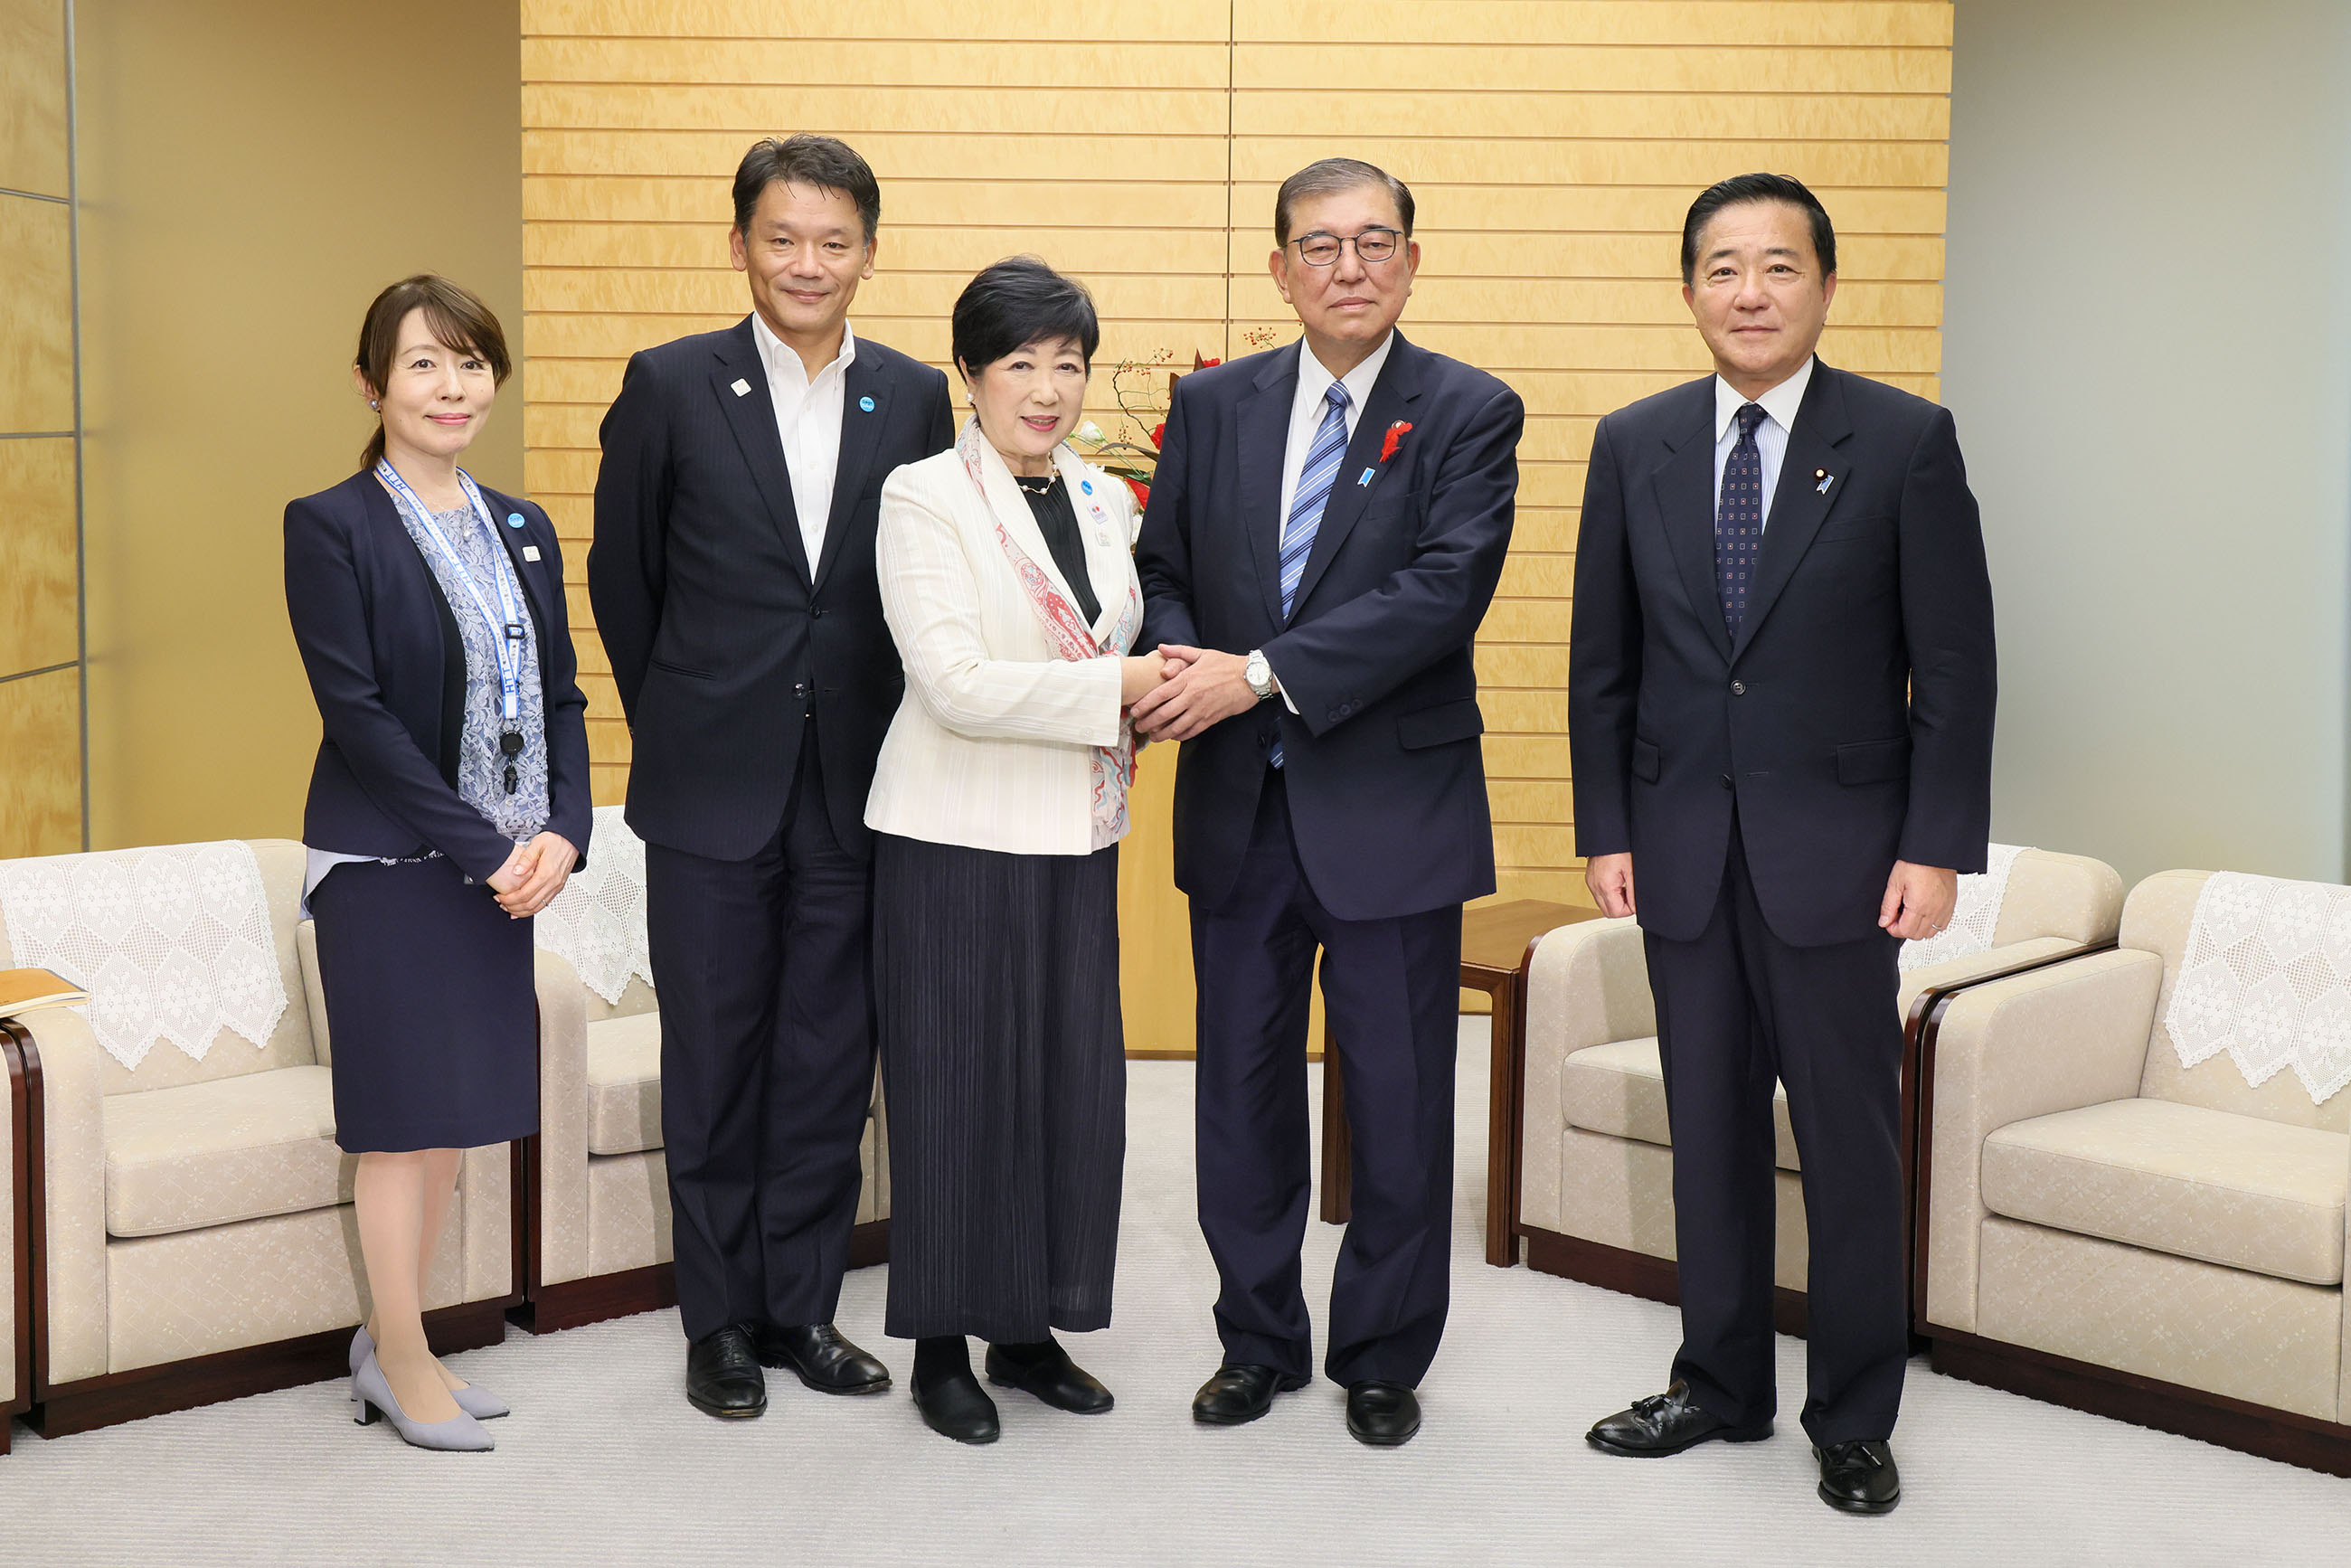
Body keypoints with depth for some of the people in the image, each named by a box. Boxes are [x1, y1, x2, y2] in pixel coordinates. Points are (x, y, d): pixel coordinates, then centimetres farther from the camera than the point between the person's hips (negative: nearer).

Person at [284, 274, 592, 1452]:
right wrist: (479, 847, -17)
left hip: (501, 867, 6)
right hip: (387, 865, -6)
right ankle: (402, 1360, 15)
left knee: (460, 1105, 10)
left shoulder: (522, 530, 11)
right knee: (407, 1109, 0)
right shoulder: (331, 527, -7)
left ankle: (389, 1340, 24)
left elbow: (560, 695, 10)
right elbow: (354, 710, -14)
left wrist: (562, 831, -7)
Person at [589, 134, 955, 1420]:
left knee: (830, 1062, 9)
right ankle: (719, 1320, 19)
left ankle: (803, 1307, 22)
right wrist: (679, 725, 10)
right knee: (714, 1061, 6)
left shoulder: (915, 398, 4)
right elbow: (622, 575, 5)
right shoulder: (670, 387, -3)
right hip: (714, 787, -2)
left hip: (856, 791, 2)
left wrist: (897, 750, 6)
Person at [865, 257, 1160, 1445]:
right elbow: (955, 685, -17)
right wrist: (1113, 688, -20)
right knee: (957, 1088, 2)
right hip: (958, 841, -5)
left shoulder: (1105, 502, 11)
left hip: (1076, 837, 6)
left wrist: (1165, 688, -2)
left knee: (1074, 1081, 7)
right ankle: (941, 1347, 17)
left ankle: (1029, 1330, 23)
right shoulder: (922, 498, -8)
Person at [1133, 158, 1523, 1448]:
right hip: (1238, 807, 3)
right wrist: (1181, 668, -13)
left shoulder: (1469, 414, -4)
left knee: (1398, 1097, 6)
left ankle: (1383, 1358, 23)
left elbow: (1443, 591, -17)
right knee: (1241, 1085, 12)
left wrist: (1261, 674, -22)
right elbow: (1161, 567, 10)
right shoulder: (1212, 406, 8)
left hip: (1392, 806, -3)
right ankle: (1258, 1342, 28)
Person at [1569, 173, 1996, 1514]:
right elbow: (1603, 662, 8)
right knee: (1710, 1132, 12)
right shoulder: (1635, 445, 5)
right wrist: (1606, 830, 3)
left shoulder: (1906, 441, -4)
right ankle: (1723, 1387, 27)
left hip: (1837, 847, -3)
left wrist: (1939, 847, -10)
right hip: (1682, 847, 3)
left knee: (1850, 1139, 4)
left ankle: (1855, 1420, 18)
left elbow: (1956, 664, -5)